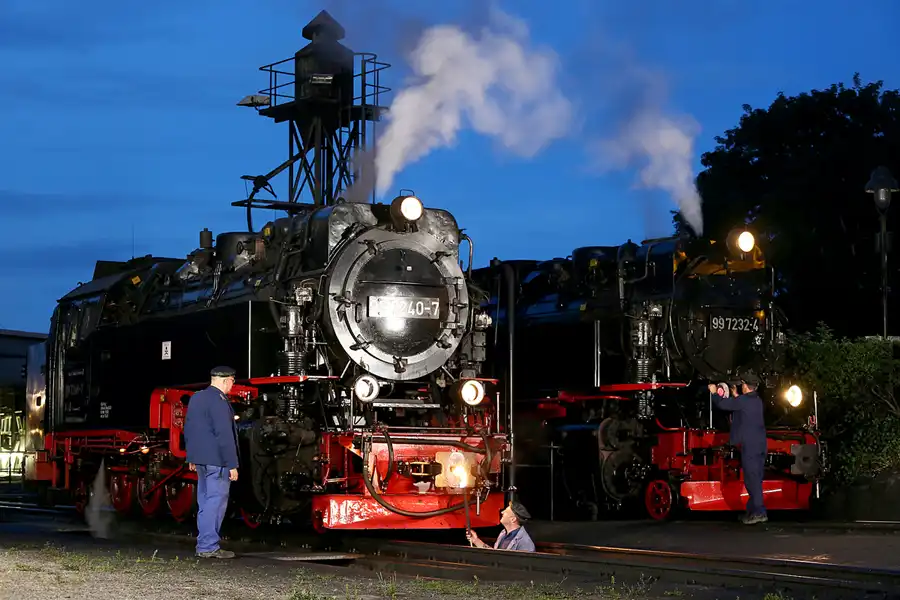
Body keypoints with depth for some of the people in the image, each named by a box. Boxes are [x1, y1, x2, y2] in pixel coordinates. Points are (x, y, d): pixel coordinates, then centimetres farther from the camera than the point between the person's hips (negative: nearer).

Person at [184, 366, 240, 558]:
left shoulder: (196, 398, 14)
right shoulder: (219, 401, -16)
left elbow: (188, 429, 21)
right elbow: (224, 434, -19)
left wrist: (192, 457, 27)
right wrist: (232, 465, -17)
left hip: (201, 459, 9)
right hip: (217, 460, -9)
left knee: (205, 500, 14)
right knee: (216, 501, -7)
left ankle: (204, 544, 17)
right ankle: (208, 547, -8)